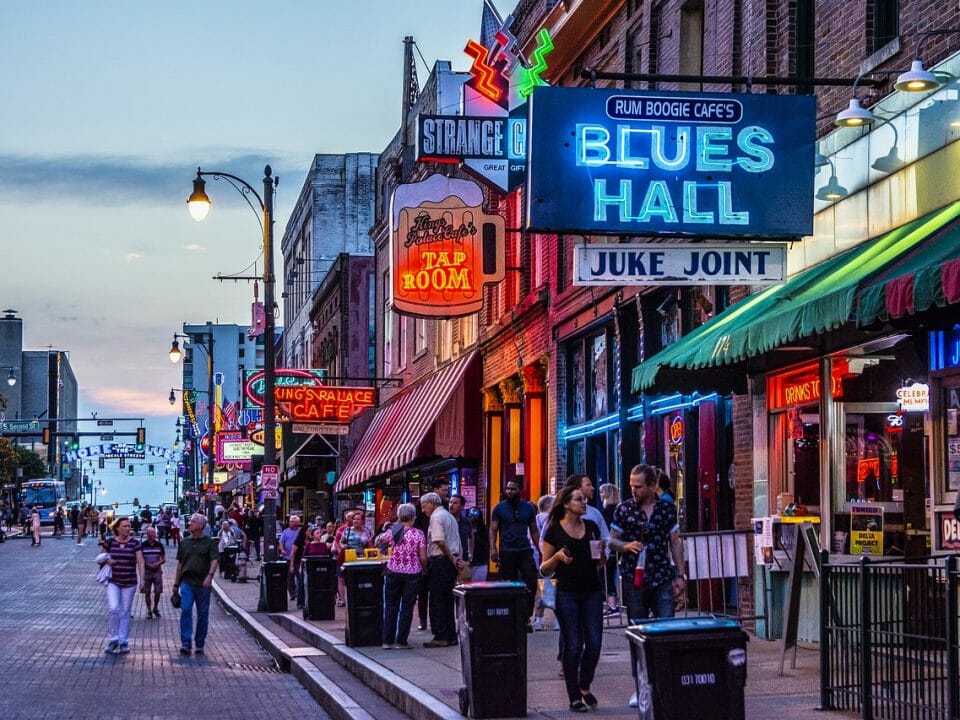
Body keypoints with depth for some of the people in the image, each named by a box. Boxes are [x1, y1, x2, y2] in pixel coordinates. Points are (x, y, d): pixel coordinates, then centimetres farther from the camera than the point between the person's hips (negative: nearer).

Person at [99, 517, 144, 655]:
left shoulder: (134, 543, -1)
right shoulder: (109, 542, 0)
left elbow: (140, 561, -4)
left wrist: (142, 579, -14)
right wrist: (106, 561, -11)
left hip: (129, 583, 1)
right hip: (113, 581, -1)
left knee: (125, 612, 7)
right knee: (113, 609, -16)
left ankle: (123, 642, 14)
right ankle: (113, 640, -4)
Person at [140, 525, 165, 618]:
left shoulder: (159, 545, 3)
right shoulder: (143, 545, -2)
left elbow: (163, 559, 6)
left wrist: (158, 563, -14)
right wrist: (148, 565, -15)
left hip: (157, 571, 1)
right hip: (146, 571, -1)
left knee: (158, 592, 2)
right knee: (147, 592, 2)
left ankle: (155, 608, 23)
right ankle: (149, 611, 12)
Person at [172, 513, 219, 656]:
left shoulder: (209, 542, 3)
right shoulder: (184, 542, 13)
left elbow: (215, 561, -8)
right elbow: (180, 563, 18)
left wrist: (210, 576, -26)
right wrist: (176, 584, 17)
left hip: (203, 584, -1)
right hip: (187, 582, 1)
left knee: (203, 615, 4)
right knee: (185, 610, -15)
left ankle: (199, 645, 15)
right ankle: (186, 643, -16)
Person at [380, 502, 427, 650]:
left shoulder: (392, 531, -2)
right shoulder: (418, 534, -9)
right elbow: (423, 557, -9)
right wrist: (424, 570, 10)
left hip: (393, 572, 2)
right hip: (412, 573, -2)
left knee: (390, 606, 11)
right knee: (407, 608, 4)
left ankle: (387, 640, 12)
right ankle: (401, 641, 5)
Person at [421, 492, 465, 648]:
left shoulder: (436, 517, -10)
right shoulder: (449, 516, 19)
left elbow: (440, 542, -18)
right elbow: (457, 542, 17)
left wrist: (453, 560, -12)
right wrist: (456, 560, 9)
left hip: (439, 562, -9)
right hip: (451, 561, 9)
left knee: (437, 600, -5)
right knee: (448, 600, 12)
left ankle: (440, 637, -6)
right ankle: (451, 635, 13)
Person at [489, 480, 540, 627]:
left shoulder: (528, 508, 9)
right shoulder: (499, 508, 5)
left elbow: (534, 531, 13)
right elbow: (493, 529, 2)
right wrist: (493, 548, -12)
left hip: (525, 551, 1)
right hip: (506, 552, -1)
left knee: (531, 583, -10)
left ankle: (525, 617, -2)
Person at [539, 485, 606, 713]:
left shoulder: (591, 527, 9)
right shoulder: (554, 531, -4)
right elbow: (545, 570, -1)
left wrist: (601, 551, -4)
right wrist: (557, 557, -19)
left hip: (592, 591, 4)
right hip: (567, 594, -4)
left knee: (594, 643, 0)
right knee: (573, 645, -2)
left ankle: (585, 687, 23)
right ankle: (574, 698, 7)